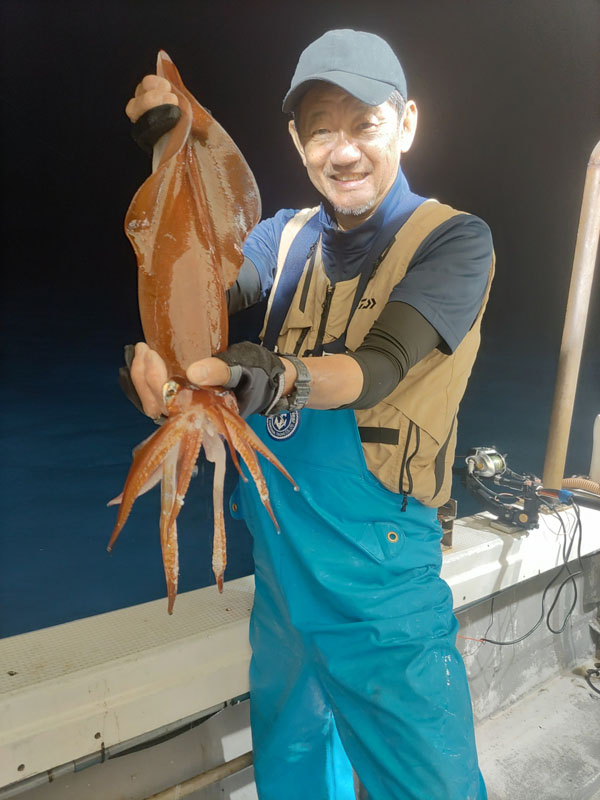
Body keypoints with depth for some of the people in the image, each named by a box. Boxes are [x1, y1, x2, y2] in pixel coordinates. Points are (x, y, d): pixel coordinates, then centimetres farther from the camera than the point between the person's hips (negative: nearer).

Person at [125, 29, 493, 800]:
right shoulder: (288, 236, 7)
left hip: (376, 567, -5)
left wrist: (270, 379, -41)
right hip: (277, 554, 5)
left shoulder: (453, 238, -9)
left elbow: (380, 369, -24)